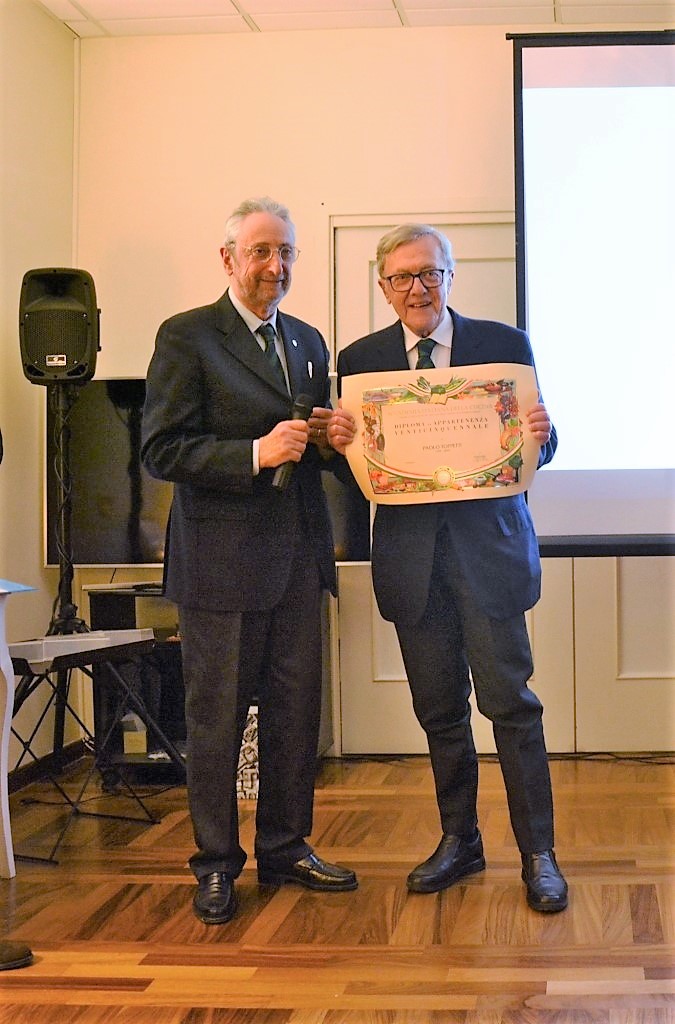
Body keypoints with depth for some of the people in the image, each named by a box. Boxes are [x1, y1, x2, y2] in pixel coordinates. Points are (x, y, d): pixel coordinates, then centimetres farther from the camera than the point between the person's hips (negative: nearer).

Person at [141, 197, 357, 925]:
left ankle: (286, 850, 25)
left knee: (295, 709, 10)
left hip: (298, 556, 6)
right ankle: (216, 865, 16)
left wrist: (327, 439, -1)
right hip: (222, 558, -6)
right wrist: (256, 454, -21)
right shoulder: (186, 338, -4)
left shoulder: (307, 342, 16)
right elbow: (161, 450, -12)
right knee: (216, 716, 3)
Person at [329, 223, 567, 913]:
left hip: (488, 544, -2)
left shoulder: (504, 344, 4)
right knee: (439, 708, 10)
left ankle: (538, 853, 7)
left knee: (508, 698, -4)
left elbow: (537, 446, 5)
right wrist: (339, 442, -14)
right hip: (410, 551, 2)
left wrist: (540, 436, -17)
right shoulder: (360, 359, 8)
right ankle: (458, 840, 25)